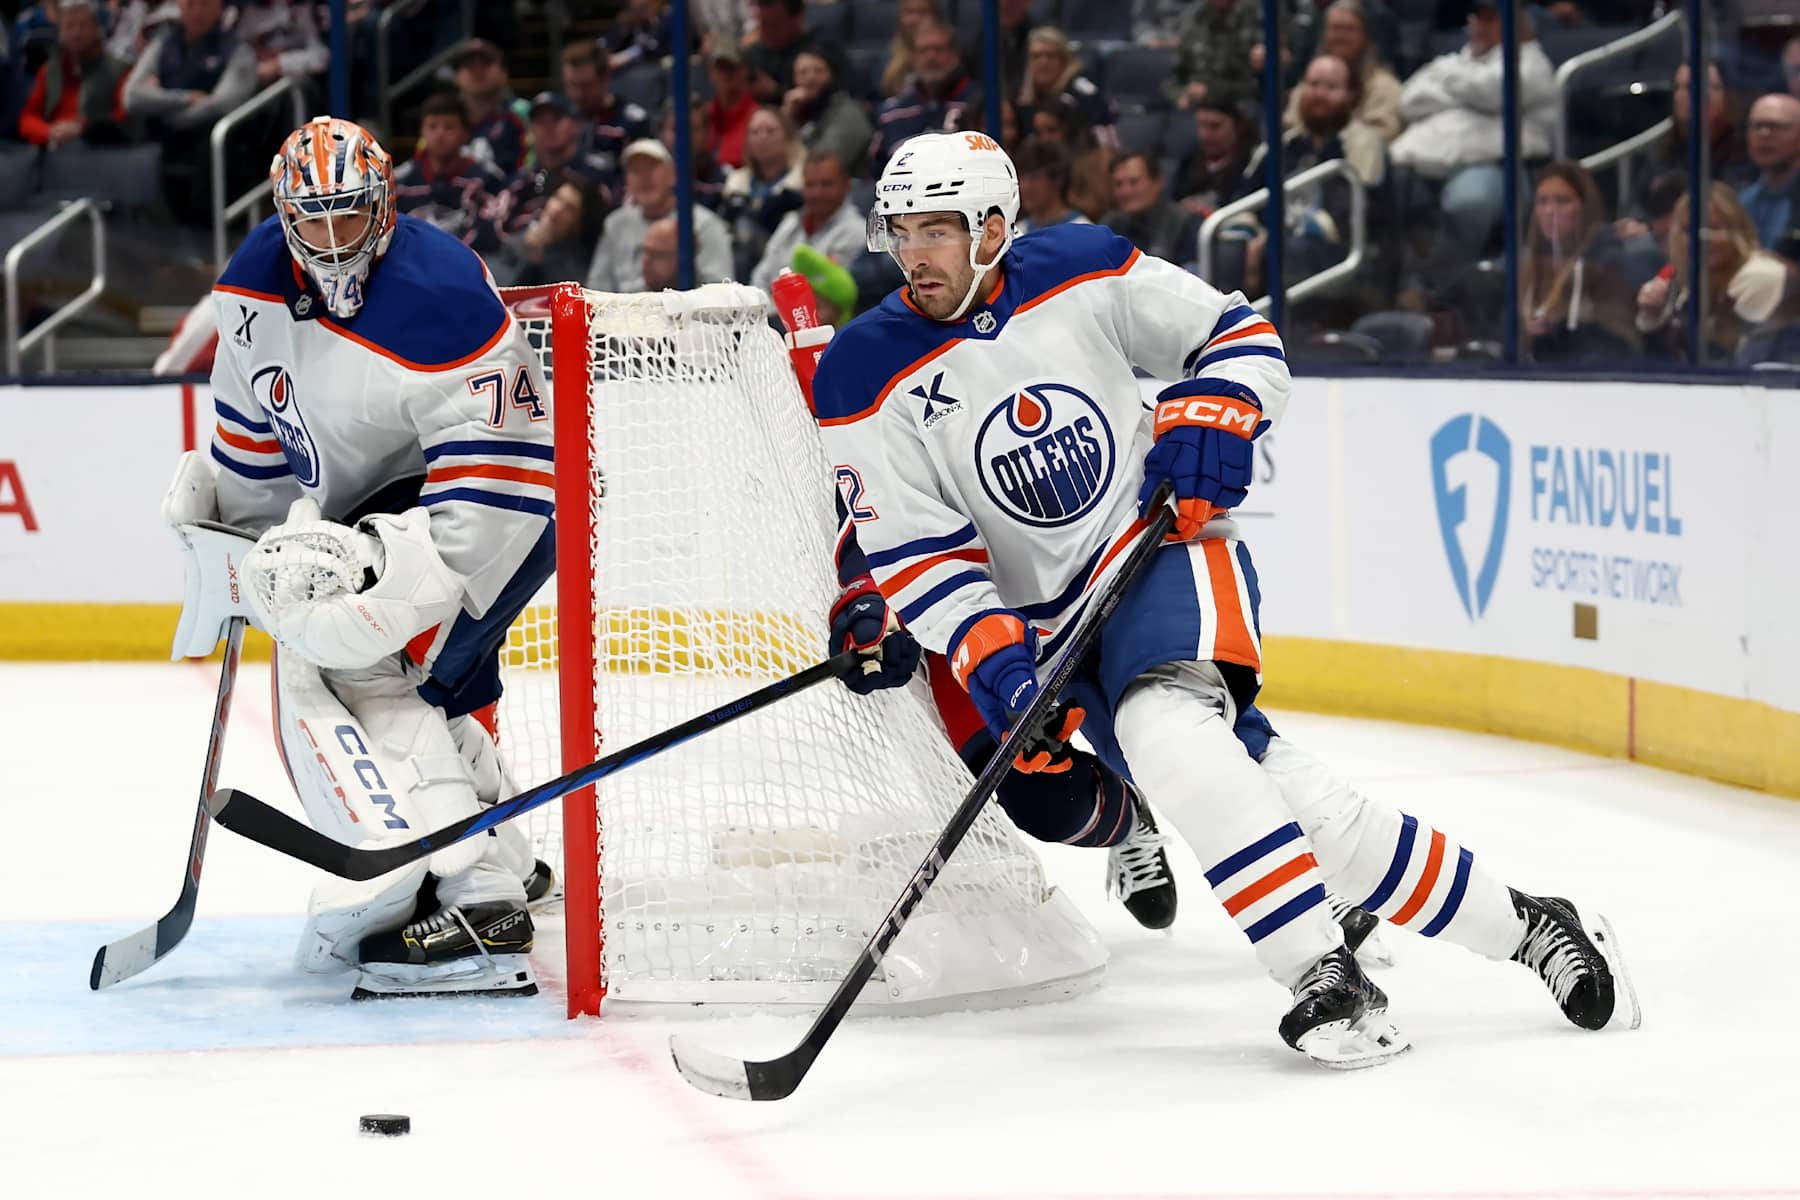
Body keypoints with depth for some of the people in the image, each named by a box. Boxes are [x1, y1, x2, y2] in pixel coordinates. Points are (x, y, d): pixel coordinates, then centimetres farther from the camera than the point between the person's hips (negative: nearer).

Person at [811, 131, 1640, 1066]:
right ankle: (1519, 928, -2)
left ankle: (1326, 979, -25)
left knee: (1166, 727, -32)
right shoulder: (869, 380, -6)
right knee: (1280, 790, -11)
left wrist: (1208, 420, -13)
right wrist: (992, 658, -21)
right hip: (1044, 622, 2)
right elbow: (916, 553, -7)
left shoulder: (1084, 272, -5)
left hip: (1164, 544, -2)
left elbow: (1240, 334, 6)